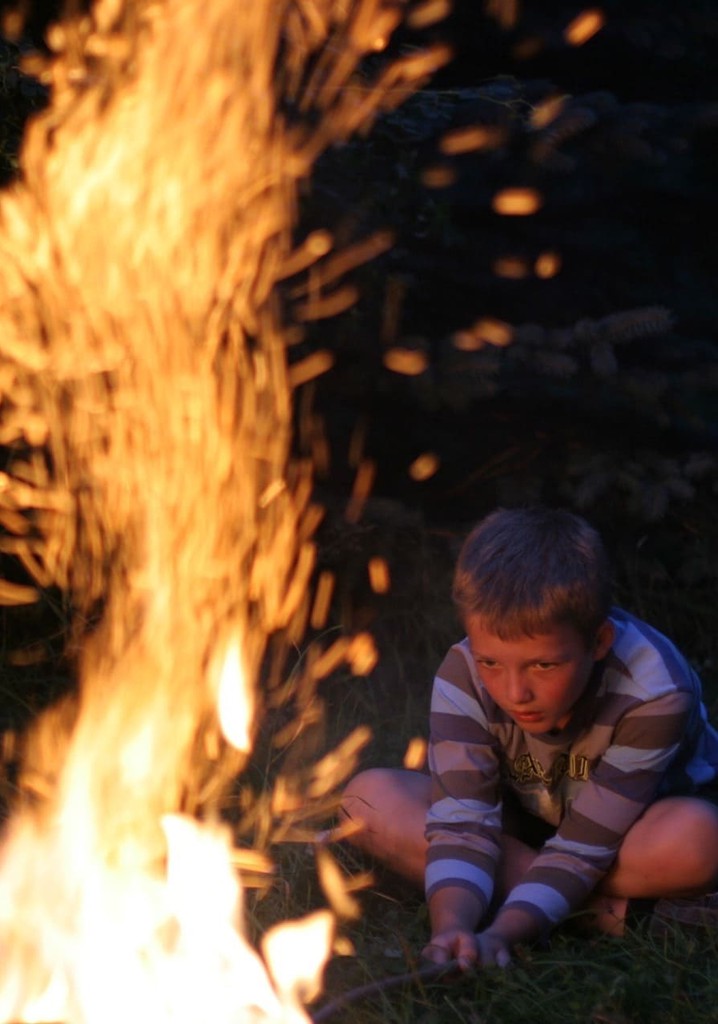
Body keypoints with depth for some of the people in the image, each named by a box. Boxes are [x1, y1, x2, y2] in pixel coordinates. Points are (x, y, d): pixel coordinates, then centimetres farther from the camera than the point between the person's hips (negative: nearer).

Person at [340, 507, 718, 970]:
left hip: (634, 830, -4)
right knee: (370, 798, -23)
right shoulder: (464, 676, -26)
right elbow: (462, 822, -30)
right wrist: (452, 929, -49)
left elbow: (585, 845, -33)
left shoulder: (654, 693, -33)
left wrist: (499, 935, -45)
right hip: (522, 828, 4)